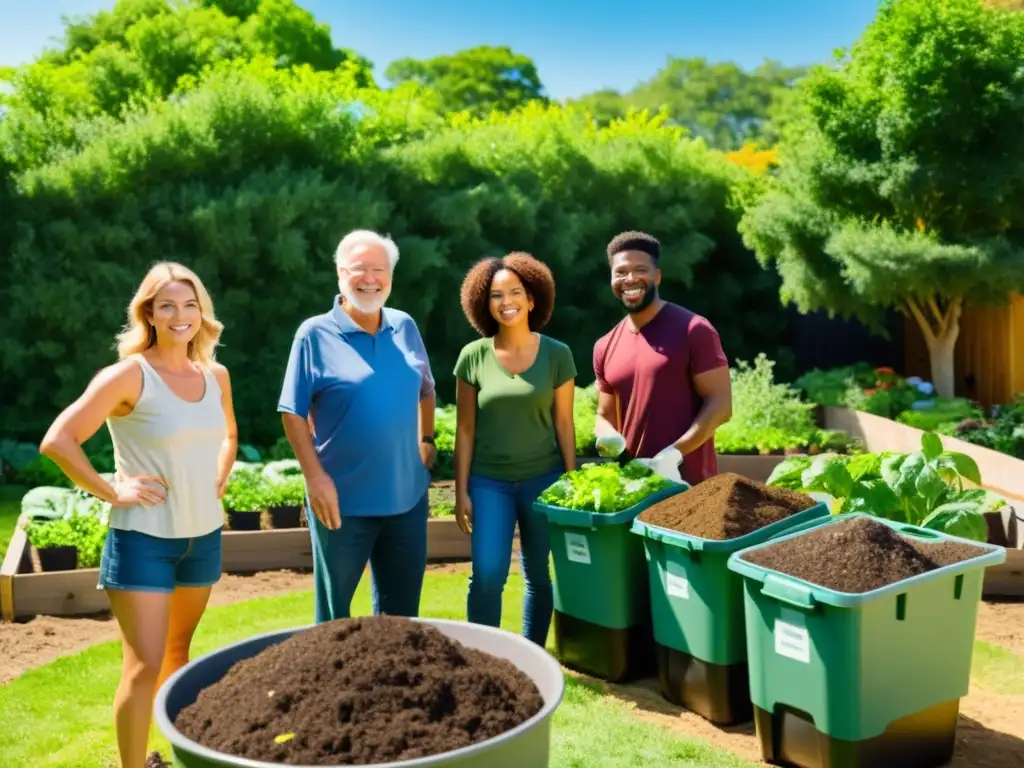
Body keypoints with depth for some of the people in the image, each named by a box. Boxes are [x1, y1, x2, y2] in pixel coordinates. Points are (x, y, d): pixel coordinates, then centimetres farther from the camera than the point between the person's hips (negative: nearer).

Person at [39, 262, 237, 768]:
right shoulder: (130, 375, -15)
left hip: (203, 535, 6)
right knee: (144, 665, -7)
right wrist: (111, 493, -18)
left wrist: (217, 484, 10)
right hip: (143, 537, -6)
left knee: (178, 650, 20)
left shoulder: (215, 376, 3)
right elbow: (57, 441, -20)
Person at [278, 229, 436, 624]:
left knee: (401, 607, 17)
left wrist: (426, 441, 11)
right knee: (335, 612, 11)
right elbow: (293, 413, -9)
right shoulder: (315, 333, -9)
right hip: (344, 499, -4)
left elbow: (425, 390, 19)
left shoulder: (405, 327, 6)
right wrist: (315, 477, -15)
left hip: (407, 496, 4)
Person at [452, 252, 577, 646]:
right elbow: (465, 429, 0)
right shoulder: (473, 356, -3)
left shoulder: (557, 355, -3)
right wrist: (461, 491, -1)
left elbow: (564, 423, 2)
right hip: (489, 481, -1)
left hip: (542, 478, 1)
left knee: (538, 575, 10)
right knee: (487, 574, -10)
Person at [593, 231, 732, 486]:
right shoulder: (605, 347, 9)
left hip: (688, 483, -5)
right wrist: (610, 438, -6)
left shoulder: (693, 330, -7)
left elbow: (720, 405, -11)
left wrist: (673, 453, -20)